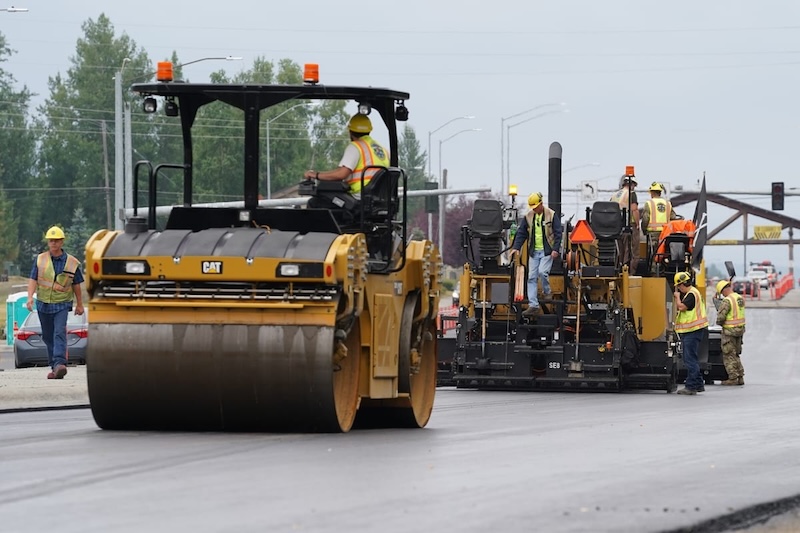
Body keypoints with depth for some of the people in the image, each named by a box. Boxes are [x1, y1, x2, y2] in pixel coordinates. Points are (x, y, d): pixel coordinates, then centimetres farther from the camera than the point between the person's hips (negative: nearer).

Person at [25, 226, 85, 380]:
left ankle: (60, 364, -30)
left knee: (59, 333, -19)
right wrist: (30, 297, -17)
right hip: (43, 304, 3)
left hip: (62, 304, -3)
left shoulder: (71, 262, -1)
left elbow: (76, 285, 8)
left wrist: (79, 304, 13)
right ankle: (54, 366, 20)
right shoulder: (40, 259, 2)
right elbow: (33, 279, -2)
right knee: (47, 336, 9)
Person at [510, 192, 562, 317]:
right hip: (534, 251, 4)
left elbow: (558, 233, -4)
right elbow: (521, 233, 11)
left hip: (547, 251, -4)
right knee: (532, 277, -1)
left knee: (542, 272, -21)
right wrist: (516, 247, 0)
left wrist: (555, 249, -12)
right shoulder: (528, 217, 7)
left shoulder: (551, 215, -4)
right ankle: (533, 305, -1)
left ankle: (547, 293, 8)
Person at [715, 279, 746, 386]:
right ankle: (740, 377, 17)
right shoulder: (740, 298, 7)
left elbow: (720, 317, -21)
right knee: (736, 354, 18)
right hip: (740, 329, 8)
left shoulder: (727, 301, -19)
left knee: (729, 355, 1)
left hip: (729, 330, -8)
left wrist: (719, 322, 1)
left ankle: (733, 378, 1)